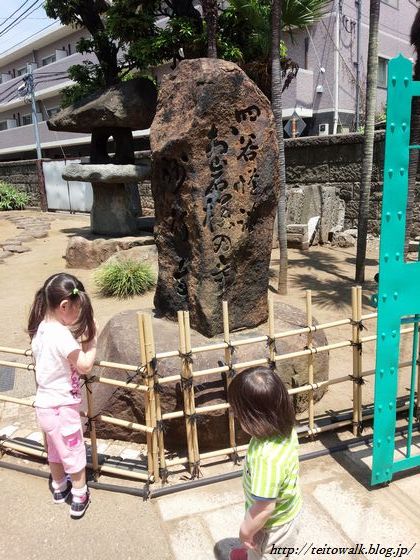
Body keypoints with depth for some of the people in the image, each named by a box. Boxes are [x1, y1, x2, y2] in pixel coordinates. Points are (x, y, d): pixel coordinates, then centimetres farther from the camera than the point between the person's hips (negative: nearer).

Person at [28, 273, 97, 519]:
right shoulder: (62, 334, -27)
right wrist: (92, 341, -10)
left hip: (45, 404, 8)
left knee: (56, 449, 27)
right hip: (62, 406, -8)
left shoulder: (40, 329, 0)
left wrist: (80, 342, -2)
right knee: (75, 452, 12)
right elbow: (84, 365, -21)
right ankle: (79, 499, 28)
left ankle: (59, 489, 46)